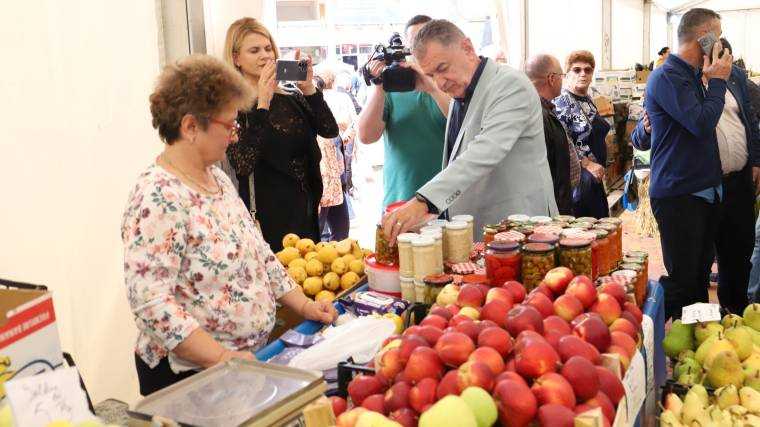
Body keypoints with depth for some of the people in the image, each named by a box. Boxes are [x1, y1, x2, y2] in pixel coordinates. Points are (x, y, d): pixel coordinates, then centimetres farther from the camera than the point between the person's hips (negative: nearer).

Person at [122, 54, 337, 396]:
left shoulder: (217, 177, 6)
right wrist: (221, 357, -28)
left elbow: (258, 253, 13)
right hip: (189, 376, -8)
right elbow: (150, 301, -27)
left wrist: (302, 305, 7)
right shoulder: (158, 198, -21)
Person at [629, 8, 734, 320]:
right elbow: (702, 123, -23)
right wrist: (718, 80, -10)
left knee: (701, 274, 16)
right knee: (682, 282, -3)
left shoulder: (694, 77, 16)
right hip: (679, 195, -9)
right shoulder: (666, 77, -13)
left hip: (706, 189, 9)